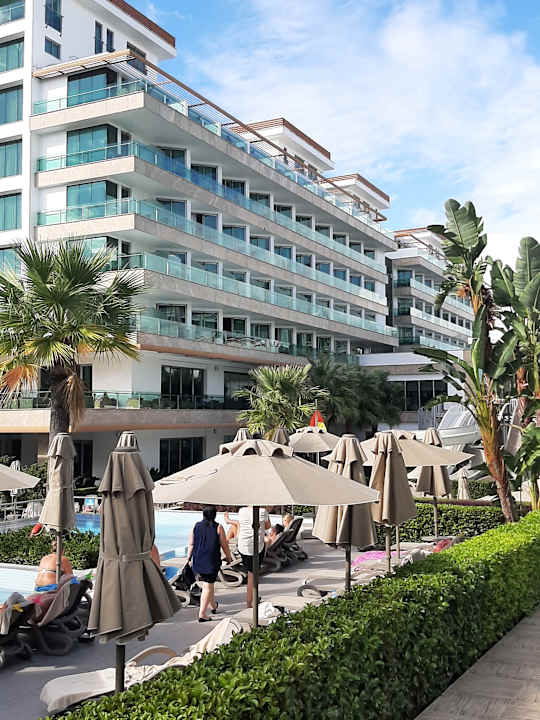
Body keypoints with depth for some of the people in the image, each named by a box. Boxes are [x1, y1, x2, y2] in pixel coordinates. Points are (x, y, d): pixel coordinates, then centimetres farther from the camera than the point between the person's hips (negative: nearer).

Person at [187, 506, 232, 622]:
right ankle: (202, 615, -5)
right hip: (212, 561, -4)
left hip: (197, 560, 4)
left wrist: (188, 559, 11)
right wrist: (229, 558, 11)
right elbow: (224, 545, -2)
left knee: (206, 584, 22)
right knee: (208, 587, 0)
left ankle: (213, 606, 39)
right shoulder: (218, 527, -7)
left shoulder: (196, 526, 2)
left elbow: (191, 545, 4)